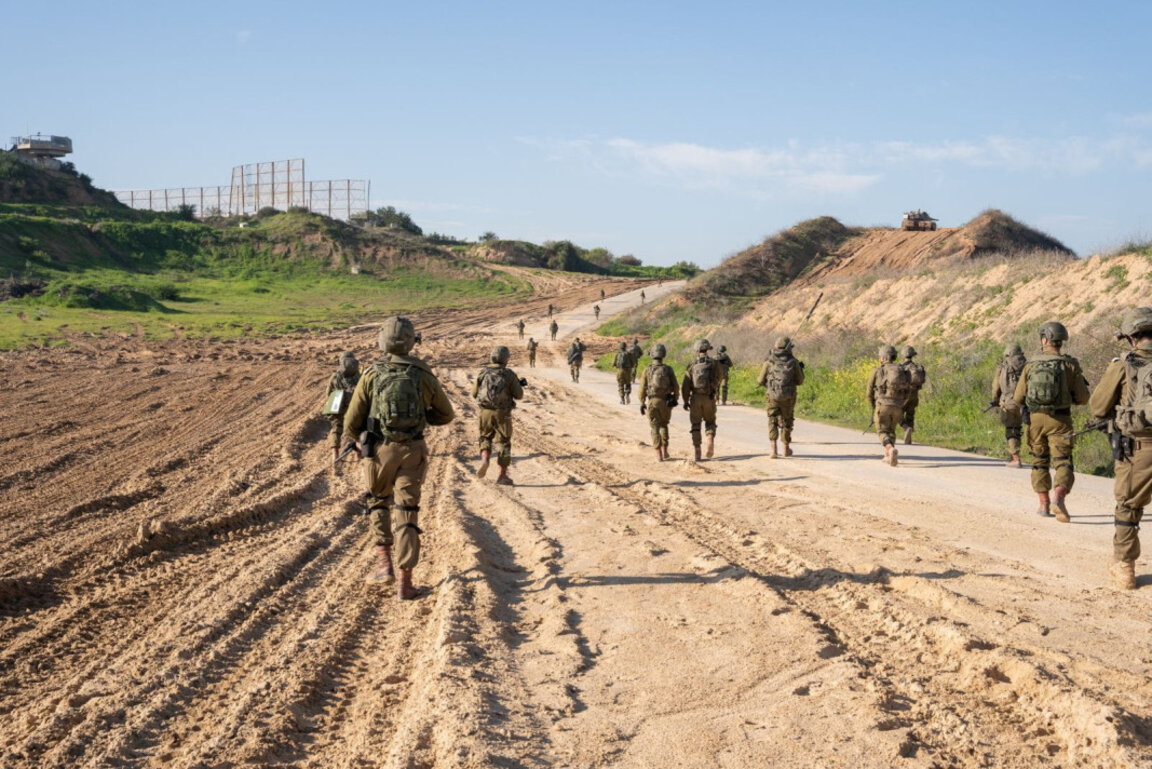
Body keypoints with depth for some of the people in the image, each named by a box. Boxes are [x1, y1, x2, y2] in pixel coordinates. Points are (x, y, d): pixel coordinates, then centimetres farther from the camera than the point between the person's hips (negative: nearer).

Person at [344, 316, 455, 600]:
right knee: (406, 513, 3)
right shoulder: (424, 375, -2)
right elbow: (446, 415, 10)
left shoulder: (371, 375, -6)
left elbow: (352, 422, -3)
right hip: (412, 452, 0)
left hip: (379, 451, 0)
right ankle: (405, 582, -1)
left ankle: (384, 563, 15)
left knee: (379, 503, 25)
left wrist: (359, 439, 19)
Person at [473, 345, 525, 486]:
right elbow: (518, 395, -6)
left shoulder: (483, 373, 1)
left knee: (485, 438, 22)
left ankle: (484, 459, -6)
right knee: (503, 443, 9)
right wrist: (519, 384, 15)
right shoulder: (509, 374, -7)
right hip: (502, 413, -2)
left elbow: (474, 393, 6)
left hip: (485, 411, 2)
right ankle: (502, 475, 9)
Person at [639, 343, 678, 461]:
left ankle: (659, 455, 0)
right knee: (664, 425, 22)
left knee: (655, 428, 6)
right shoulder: (668, 369, -3)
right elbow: (675, 386, -1)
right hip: (666, 402, 1)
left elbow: (642, 388, -5)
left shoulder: (647, 370, -5)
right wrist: (675, 400, 13)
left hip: (652, 402, -1)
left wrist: (642, 404, 4)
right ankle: (665, 451, 18)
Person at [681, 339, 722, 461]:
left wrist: (685, 401, 6)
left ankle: (697, 452, 4)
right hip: (709, 397, 0)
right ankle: (710, 440, -8)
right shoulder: (714, 363, 0)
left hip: (695, 397, 0)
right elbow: (718, 379, 15)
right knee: (710, 421, 19)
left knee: (696, 425, 9)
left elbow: (685, 385, -2)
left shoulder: (692, 365, -1)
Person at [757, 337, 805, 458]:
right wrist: (801, 369, 24)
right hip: (788, 398, 1)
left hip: (772, 397, 0)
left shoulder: (769, 362, -4)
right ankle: (786, 449, 34)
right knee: (786, 422, 20)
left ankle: (774, 450, -11)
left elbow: (760, 381, 0)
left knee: (773, 423, 6)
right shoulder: (793, 362, -4)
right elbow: (799, 381, 7)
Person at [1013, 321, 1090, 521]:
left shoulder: (1030, 365, 0)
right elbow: (1083, 398, -2)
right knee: (1063, 462, -4)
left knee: (1039, 461, 17)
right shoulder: (1070, 364, -4)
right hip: (1060, 421, -2)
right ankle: (1058, 498, -29)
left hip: (1036, 419, 2)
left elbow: (1018, 398, 2)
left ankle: (1044, 505, 19)